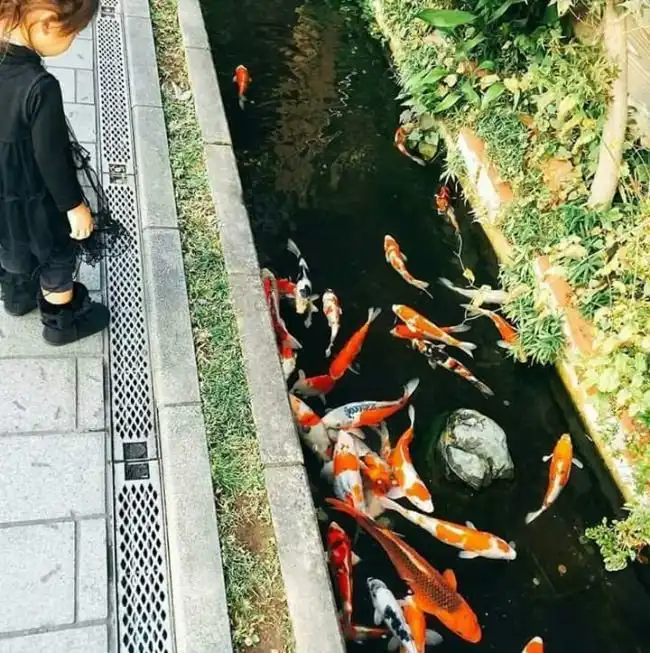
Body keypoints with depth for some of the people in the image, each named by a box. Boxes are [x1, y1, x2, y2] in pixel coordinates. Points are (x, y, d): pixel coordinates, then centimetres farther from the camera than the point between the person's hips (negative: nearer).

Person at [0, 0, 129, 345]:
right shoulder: (40, 87, -36)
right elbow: (52, 158, -25)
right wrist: (75, 205, -10)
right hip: (35, 200, -7)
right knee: (58, 258, 20)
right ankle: (62, 322, 42)